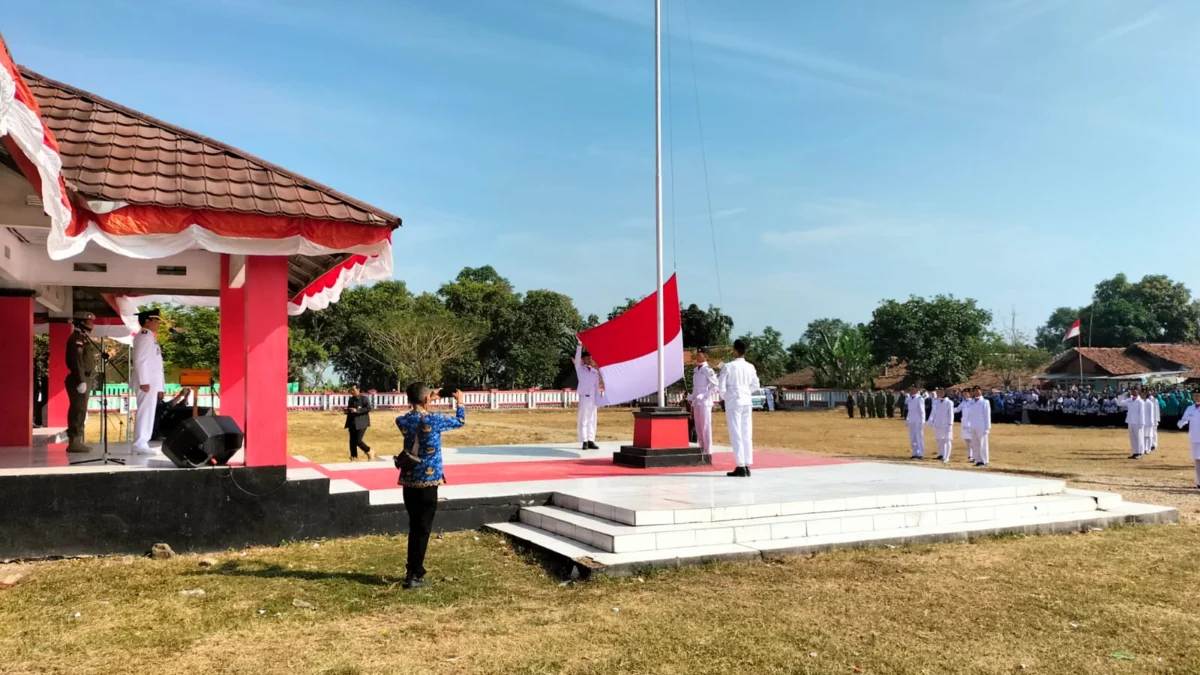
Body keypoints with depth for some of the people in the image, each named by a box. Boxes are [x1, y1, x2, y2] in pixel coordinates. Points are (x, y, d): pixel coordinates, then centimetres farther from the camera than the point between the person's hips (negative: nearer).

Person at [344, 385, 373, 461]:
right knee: (352, 442, 3)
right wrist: (347, 424, 11)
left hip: (361, 423, -6)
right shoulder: (351, 399, 13)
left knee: (358, 441, -13)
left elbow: (368, 408, -15)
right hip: (352, 423, 6)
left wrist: (357, 410, -21)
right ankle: (354, 458, 11)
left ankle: (368, 451, 11)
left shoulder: (364, 398, -6)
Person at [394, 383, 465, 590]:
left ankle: (412, 571, 24)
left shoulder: (402, 421, -1)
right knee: (423, 529, 2)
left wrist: (427, 402, 30)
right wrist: (459, 401, 23)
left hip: (408, 481, 5)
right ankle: (414, 576, 5)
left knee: (414, 527, 17)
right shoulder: (435, 420, -13)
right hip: (428, 481, -5)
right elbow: (460, 421, 6)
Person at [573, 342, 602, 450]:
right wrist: (579, 346, -22)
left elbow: (597, 386, 11)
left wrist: (598, 400, 4)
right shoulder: (580, 369, 4)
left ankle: (591, 441, 8)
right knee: (583, 420, -4)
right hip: (584, 397, -4)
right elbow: (577, 358, -11)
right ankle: (584, 442, -2)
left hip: (593, 398, 4)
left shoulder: (595, 371, 13)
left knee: (592, 420, 5)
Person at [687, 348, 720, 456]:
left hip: (705, 402, -8)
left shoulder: (708, 370, -10)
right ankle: (702, 450, 17)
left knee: (706, 427, -5)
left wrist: (704, 396, -17)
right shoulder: (696, 370, 14)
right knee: (698, 428, 10)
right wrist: (691, 398, 13)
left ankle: (708, 451, 0)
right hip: (696, 402, 8)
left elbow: (715, 386, -13)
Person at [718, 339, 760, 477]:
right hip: (746, 402, 5)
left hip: (733, 402, -5)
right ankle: (747, 466, 9)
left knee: (736, 435, -3)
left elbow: (721, 385, -8)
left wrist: (725, 397, 9)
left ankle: (741, 467, -7)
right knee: (747, 435, 7)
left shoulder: (728, 366, -9)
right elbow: (755, 385, 12)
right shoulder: (750, 367, 5)